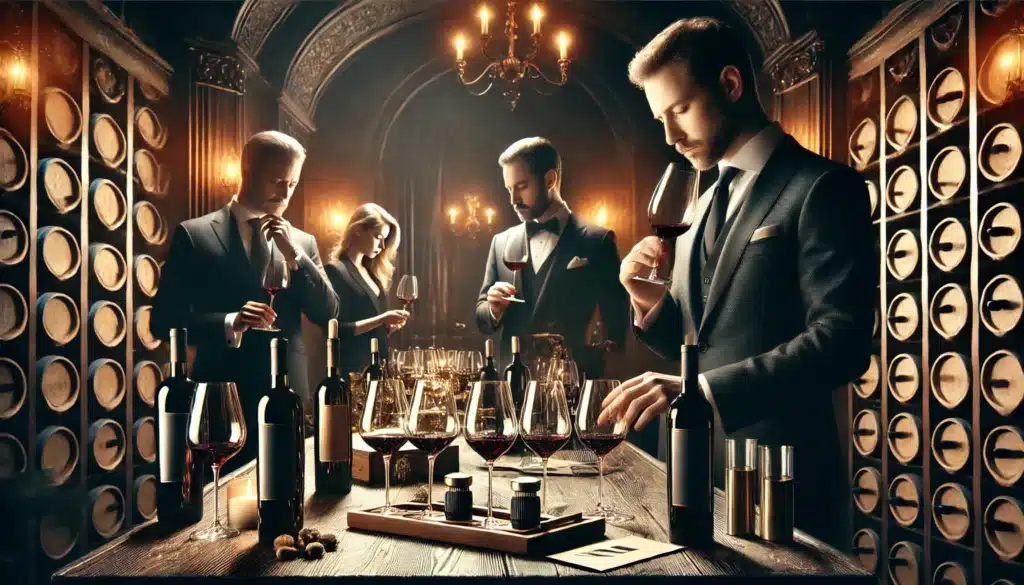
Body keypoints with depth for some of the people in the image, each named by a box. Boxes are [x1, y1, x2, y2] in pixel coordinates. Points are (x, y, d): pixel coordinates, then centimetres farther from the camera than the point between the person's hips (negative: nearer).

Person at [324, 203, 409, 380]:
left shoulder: (371, 271, 13)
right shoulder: (335, 272, -10)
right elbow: (336, 331, -16)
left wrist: (388, 326, -2)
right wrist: (381, 320, -18)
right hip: (354, 369, -8)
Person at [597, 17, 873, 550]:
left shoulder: (822, 187, -10)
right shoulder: (707, 204, 14)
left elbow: (843, 340, -21)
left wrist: (703, 388, -30)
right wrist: (652, 305, -3)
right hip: (697, 468, 7)